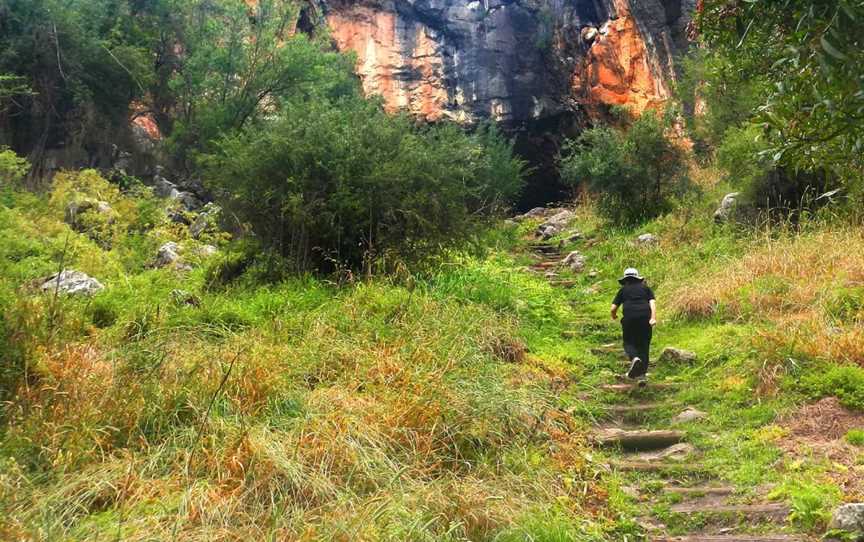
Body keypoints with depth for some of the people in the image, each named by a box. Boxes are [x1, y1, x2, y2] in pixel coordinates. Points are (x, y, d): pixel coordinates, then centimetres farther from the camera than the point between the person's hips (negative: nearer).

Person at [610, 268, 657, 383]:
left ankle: (635, 359, -20)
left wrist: (614, 316, 33)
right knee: (644, 345, 12)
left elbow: (613, 308, 11)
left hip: (629, 318, -2)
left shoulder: (623, 290, 17)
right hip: (645, 317, 2)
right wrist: (653, 318, -9)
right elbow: (652, 302, 2)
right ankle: (642, 375, 4)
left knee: (629, 343, 13)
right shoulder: (645, 288, 21)